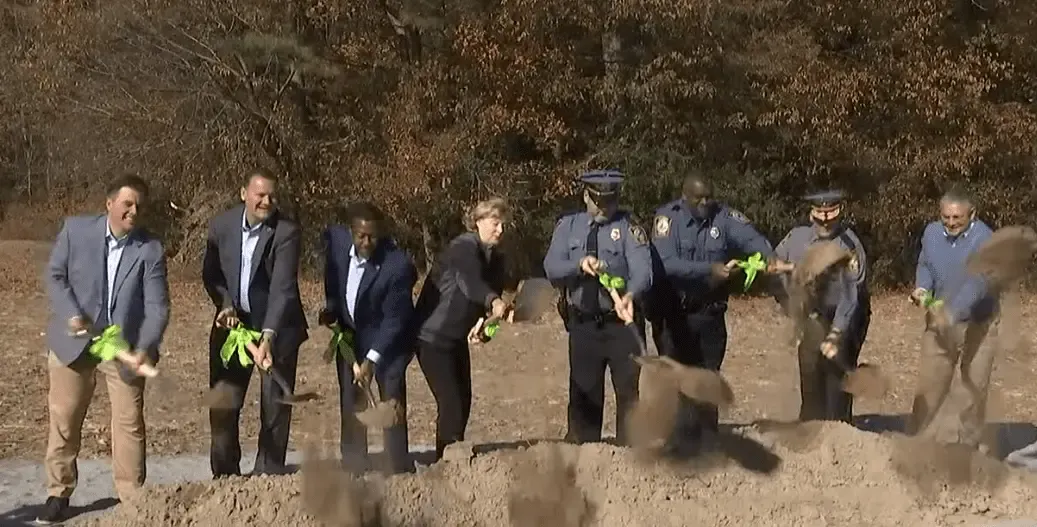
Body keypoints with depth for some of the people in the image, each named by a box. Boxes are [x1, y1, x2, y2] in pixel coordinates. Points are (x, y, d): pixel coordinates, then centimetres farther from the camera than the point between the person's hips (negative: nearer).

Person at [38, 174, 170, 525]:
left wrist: (145, 349, -28)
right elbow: (55, 276, -1)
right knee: (63, 419, 8)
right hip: (73, 342, 1)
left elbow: (157, 306, -13)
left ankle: (132, 498, 13)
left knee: (129, 422, 2)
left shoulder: (150, 249, -9)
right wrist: (72, 314, -18)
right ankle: (58, 494, 22)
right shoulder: (75, 229, -6)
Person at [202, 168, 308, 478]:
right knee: (223, 405, 8)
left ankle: (269, 474, 17)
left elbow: (283, 288, -27)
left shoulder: (286, 232, -19)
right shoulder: (222, 226, -5)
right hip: (233, 324, 3)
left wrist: (268, 336, -38)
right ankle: (224, 475, 23)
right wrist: (225, 305, -11)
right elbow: (211, 274, 7)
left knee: (275, 406, 3)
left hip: (277, 328, -3)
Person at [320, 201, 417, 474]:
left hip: (387, 340, -5)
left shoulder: (398, 264, -28)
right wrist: (331, 308, 0)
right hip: (350, 336, 5)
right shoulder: (336, 238, -15)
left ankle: (400, 472, -1)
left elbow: (394, 319, -23)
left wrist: (371, 360, -27)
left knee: (392, 406, -9)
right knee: (350, 404, 6)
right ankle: (353, 470, 13)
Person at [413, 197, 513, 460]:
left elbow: (499, 286, 7)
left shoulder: (494, 257, 9)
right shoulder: (463, 248, -21)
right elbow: (470, 281, -41)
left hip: (457, 338, 9)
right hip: (433, 337, -9)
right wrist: (493, 301, -57)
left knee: (463, 401, 11)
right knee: (451, 403, -14)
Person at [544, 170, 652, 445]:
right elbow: (551, 268, -4)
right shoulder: (568, 226, 6)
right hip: (582, 324, 3)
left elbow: (642, 269, -19)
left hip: (622, 323, -2)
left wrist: (630, 295, -40)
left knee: (631, 390, -1)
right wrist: (580, 264, -24)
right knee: (583, 393, 10)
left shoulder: (628, 227, -5)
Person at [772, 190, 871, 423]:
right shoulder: (797, 237, -7)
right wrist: (790, 304, -2)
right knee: (810, 378, 9)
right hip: (812, 318, 4)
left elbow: (850, 296, -26)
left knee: (837, 376, -7)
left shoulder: (850, 246, -21)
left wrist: (836, 334, -34)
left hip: (845, 320, -4)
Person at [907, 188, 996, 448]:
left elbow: (978, 282, -32)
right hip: (940, 320, 4)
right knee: (929, 383, 2)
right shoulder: (931, 232, -3)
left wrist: (953, 313, -43)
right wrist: (922, 288, -9)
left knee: (975, 386, 8)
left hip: (978, 323, -3)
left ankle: (968, 444, 22)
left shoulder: (984, 239, -21)